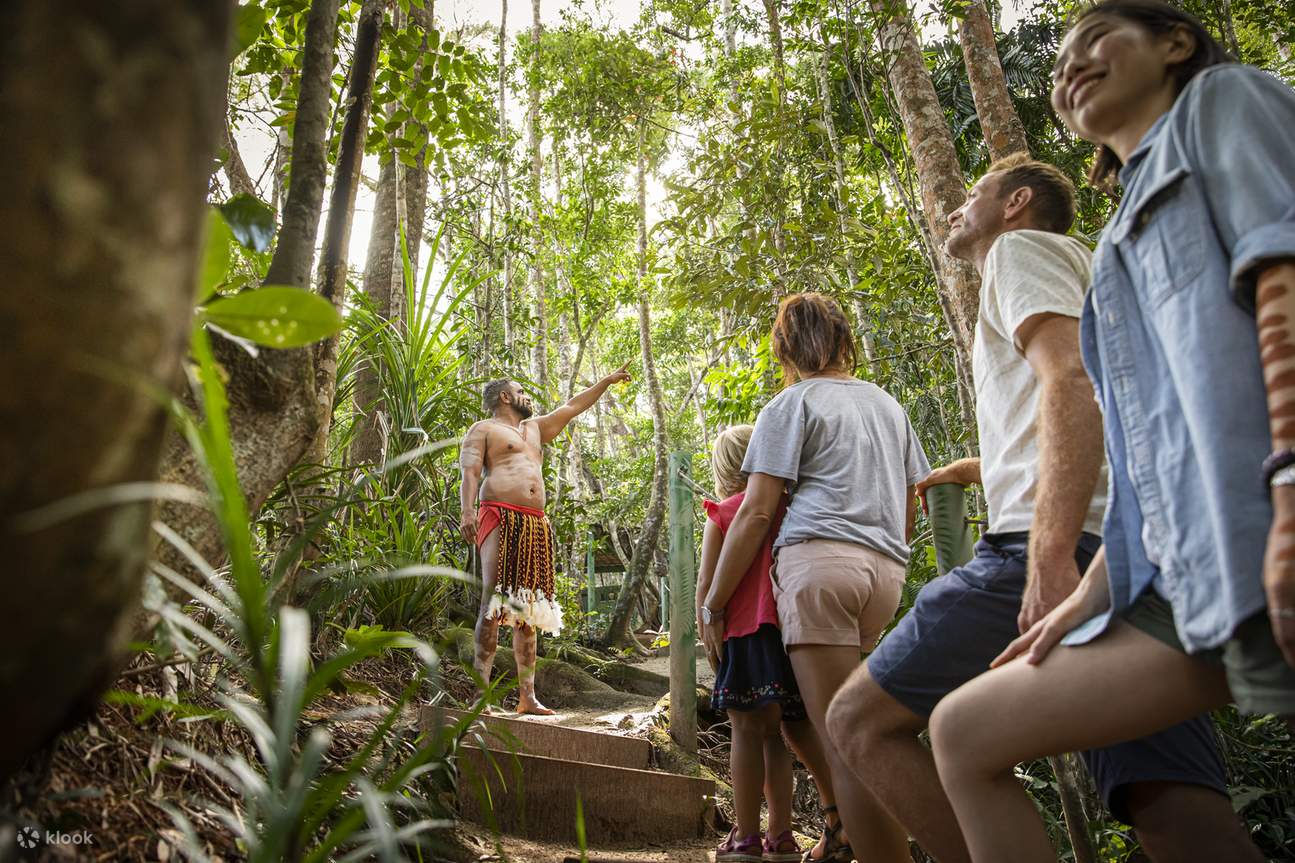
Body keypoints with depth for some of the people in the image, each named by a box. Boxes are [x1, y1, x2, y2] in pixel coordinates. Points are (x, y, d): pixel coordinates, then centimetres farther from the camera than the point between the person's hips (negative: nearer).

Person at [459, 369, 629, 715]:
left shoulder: (535, 428, 31)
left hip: (536, 525, 7)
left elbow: (573, 407, 39)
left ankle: (527, 696, 3)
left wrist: (608, 380, 43)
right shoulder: (483, 429, 10)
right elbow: (470, 473, -5)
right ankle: (481, 690, -17)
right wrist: (467, 511, -21)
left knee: (528, 610, 2)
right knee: (494, 604, -16)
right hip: (500, 518, -7)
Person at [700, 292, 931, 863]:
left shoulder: (791, 404, 6)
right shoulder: (887, 403, 24)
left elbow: (756, 512, -2)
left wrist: (712, 602, 2)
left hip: (819, 559, -6)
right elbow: (910, 511, 25)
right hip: (886, 570, 7)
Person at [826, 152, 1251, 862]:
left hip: (1064, 543, -10)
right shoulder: (1074, 271, 38)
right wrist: (972, 468, 57)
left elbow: (1072, 381, -12)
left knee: (859, 721, -7)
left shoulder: (1021, 247, 9)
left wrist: (1051, 554, -24)